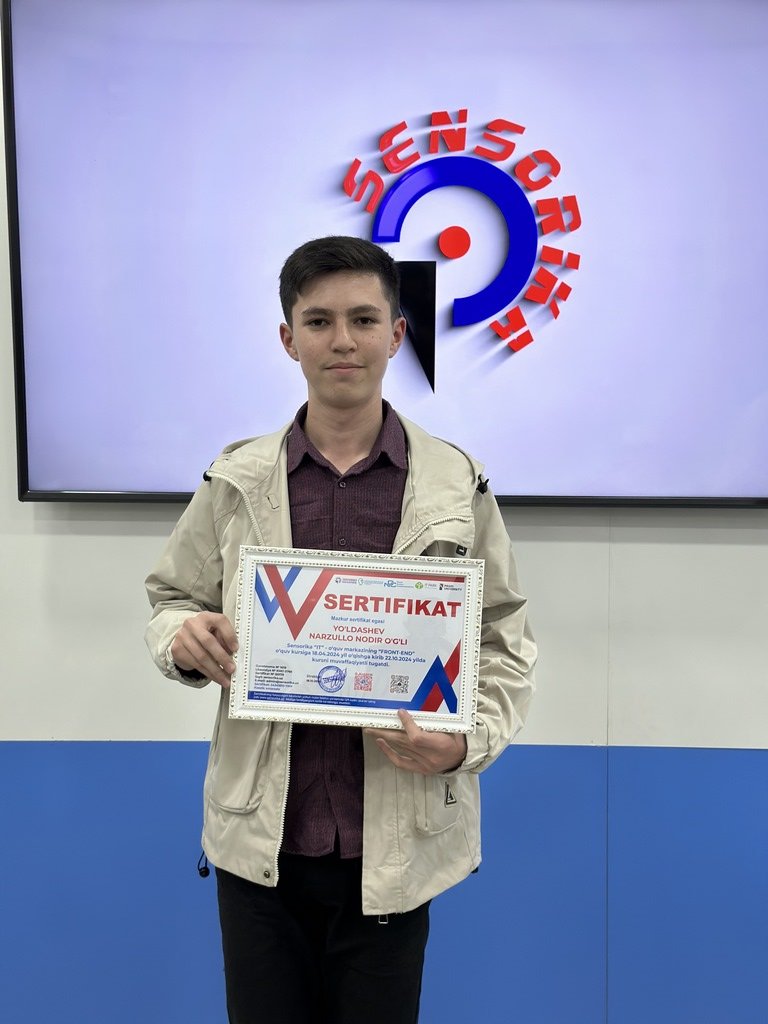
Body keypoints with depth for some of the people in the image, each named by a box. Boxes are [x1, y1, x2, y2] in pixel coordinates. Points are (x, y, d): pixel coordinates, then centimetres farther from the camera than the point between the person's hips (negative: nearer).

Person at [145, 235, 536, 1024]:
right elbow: (171, 598, 9)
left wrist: (466, 742, -16)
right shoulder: (235, 480, -1)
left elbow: (506, 642, 0)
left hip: (395, 841, -1)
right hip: (258, 839, 1)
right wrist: (181, 638, -13)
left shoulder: (457, 483, -5)